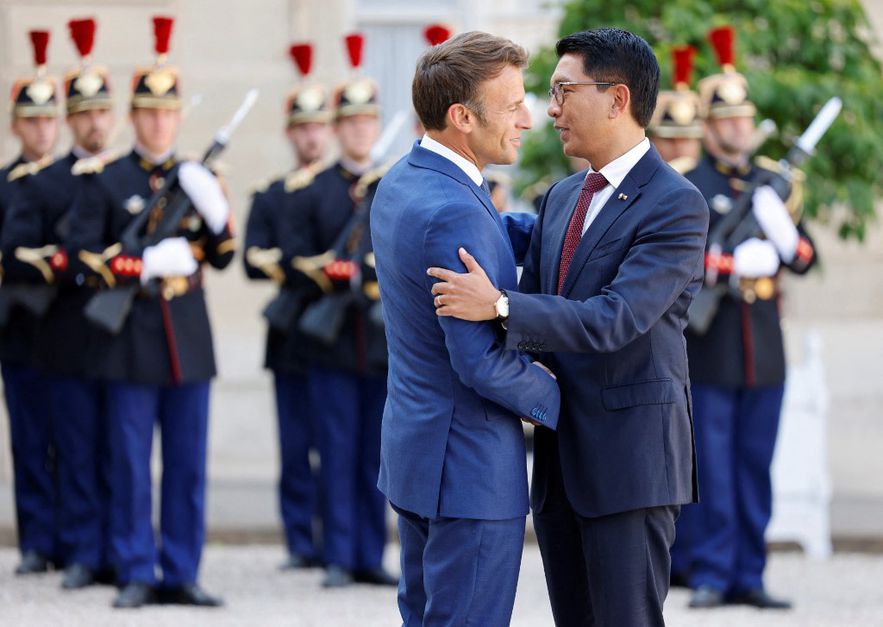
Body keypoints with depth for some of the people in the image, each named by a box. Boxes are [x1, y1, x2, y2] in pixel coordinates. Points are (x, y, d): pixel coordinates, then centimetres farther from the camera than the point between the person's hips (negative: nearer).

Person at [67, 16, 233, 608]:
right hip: (131, 338, -3)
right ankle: (136, 575, 3)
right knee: (131, 464, -2)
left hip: (189, 337, 3)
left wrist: (215, 208, -8)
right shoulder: (103, 181, 2)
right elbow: (84, 256, -2)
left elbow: (224, 256, 10)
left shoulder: (198, 179, 12)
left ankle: (181, 574, 9)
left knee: (189, 464, 3)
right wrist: (144, 267, -15)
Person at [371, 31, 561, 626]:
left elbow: (497, 234, 26)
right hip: (470, 467, -10)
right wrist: (561, 402, -9)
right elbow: (480, 361, -25)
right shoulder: (454, 214, -25)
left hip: (415, 451, 10)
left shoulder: (402, 182, 6)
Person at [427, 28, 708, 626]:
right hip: (560, 459, 8)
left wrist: (498, 306, -29)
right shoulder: (563, 197, 14)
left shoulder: (676, 206, -13)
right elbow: (529, 302, 17)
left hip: (631, 462, -8)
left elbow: (615, 320, -23)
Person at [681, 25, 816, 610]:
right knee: (712, 467, -2)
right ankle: (711, 575, 3)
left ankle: (750, 576, 12)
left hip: (765, 347, 4)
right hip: (710, 347, -4)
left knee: (756, 467, 7)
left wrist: (786, 236, -12)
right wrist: (734, 265, -22)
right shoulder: (685, 185, 0)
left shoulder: (774, 182, 13)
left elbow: (806, 258, 10)